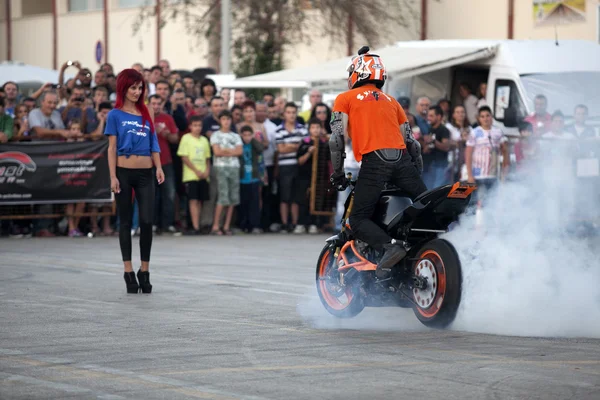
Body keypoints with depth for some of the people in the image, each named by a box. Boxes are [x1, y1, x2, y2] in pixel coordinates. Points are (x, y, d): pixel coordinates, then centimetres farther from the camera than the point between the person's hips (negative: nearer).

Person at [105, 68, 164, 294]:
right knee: (125, 222, 3)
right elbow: (112, 147, -1)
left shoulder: (146, 114, 11)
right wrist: (113, 177, -8)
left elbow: (153, 144, 10)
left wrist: (159, 167, -4)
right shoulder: (115, 115, 2)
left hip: (145, 174, 3)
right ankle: (129, 272, 7)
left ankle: (144, 272, 4)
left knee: (147, 221, -5)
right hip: (124, 171, -3)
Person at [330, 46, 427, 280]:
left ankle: (389, 246, -27)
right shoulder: (392, 102, 28)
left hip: (374, 160, -4)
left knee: (358, 220, -2)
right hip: (402, 158, 4)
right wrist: (418, 173, 31)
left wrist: (338, 174, 10)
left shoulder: (345, 99, 15)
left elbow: (337, 138, 3)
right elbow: (411, 141, 24)